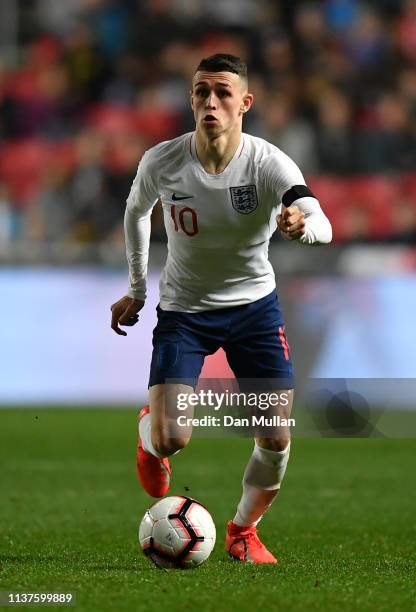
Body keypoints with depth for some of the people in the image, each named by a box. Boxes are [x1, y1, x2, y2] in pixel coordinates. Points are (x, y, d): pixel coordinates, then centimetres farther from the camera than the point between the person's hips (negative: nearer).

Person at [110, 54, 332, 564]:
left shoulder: (268, 164, -21)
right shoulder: (161, 163, -17)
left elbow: (322, 226, -37)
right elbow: (136, 211, 7)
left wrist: (301, 225, -61)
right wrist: (136, 288, 10)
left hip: (254, 303, 1)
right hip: (183, 309, 0)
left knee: (277, 440, -7)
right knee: (170, 439, -17)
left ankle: (243, 531, 23)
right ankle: (147, 429, 23)